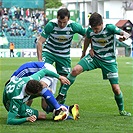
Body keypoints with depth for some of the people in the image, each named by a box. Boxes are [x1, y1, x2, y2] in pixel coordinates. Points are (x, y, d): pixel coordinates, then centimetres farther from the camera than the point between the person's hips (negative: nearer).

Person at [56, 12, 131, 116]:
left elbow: (125, 33, -22)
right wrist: (84, 53, 26)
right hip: (94, 56, 3)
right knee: (75, 70, -21)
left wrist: (124, 36, -47)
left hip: (109, 60, -3)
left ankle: (121, 110, 21)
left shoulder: (110, 28, -22)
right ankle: (62, 95, -10)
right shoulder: (90, 31, -9)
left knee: (116, 88, -5)